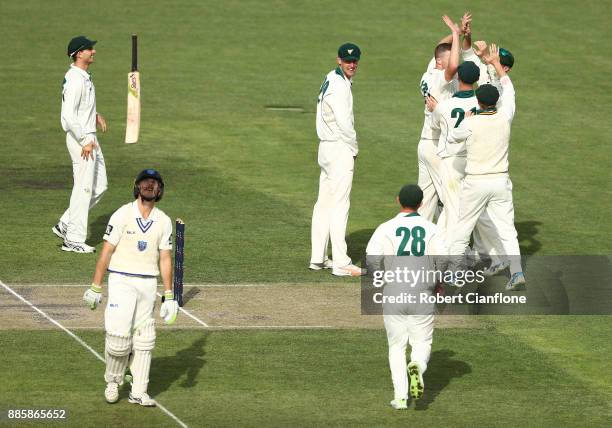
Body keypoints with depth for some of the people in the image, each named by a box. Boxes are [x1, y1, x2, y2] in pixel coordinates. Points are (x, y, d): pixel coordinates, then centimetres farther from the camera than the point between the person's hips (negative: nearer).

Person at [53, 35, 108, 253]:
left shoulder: (85, 76, 12)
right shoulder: (75, 80, -20)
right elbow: (68, 115, -26)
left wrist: (95, 115, 13)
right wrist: (84, 141, -25)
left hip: (89, 137, 10)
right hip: (80, 138, -10)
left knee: (99, 186, 13)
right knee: (84, 187, -5)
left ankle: (66, 225, 20)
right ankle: (74, 239, 1)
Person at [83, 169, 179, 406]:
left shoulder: (163, 221, 4)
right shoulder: (122, 215, -7)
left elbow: (165, 259, 7)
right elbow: (106, 252, -5)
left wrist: (169, 296, 4)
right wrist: (95, 288, -7)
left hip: (148, 284, 4)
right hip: (121, 281, -4)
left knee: (143, 339, 4)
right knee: (119, 335, -11)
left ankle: (138, 392, 11)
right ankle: (112, 382, 13)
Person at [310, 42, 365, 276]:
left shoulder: (330, 80, 14)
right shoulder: (339, 86, -16)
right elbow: (344, 121, -21)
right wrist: (354, 148, -8)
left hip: (326, 148, 10)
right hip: (340, 150, -10)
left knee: (324, 203, 13)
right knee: (339, 205, -10)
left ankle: (318, 258, 17)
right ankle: (341, 263, -11)